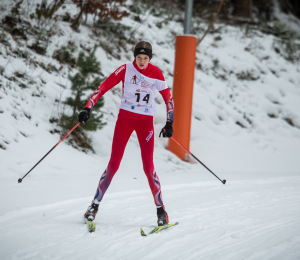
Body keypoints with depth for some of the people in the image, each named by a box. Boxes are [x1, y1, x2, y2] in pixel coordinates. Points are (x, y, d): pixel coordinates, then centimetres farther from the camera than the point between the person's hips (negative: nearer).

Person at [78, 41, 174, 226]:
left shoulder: (156, 73, -3)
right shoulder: (126, 70, -6)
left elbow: (168, 98, 5)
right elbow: (103, 87, -6)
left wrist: (169, 123, -2)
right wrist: (88, 108, -15)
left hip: (146, 121, 0)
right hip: (125, 118, 0)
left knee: (148, 166, -5)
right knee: (114, 164, -3)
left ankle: (161, 209, 6)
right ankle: (95, 205, 8)